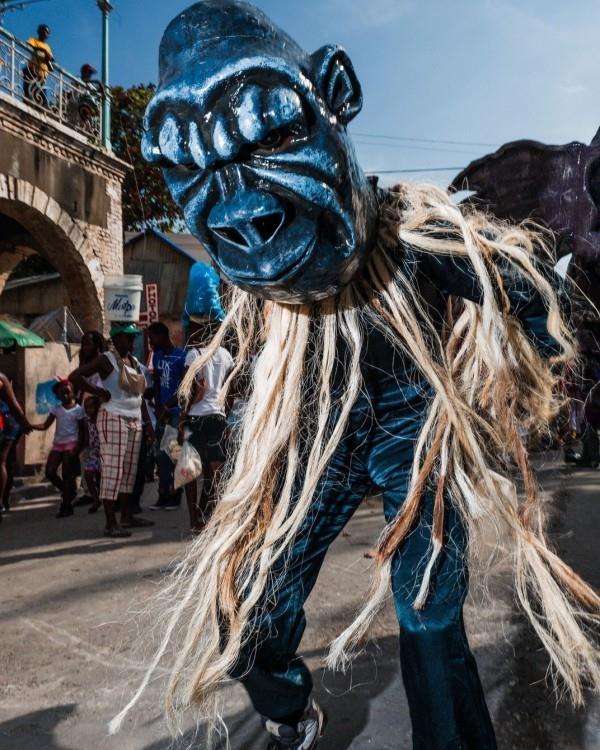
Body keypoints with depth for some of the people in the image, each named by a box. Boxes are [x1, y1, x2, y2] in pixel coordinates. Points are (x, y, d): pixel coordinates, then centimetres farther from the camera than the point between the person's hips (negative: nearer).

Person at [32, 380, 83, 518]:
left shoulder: (78, 409, -4)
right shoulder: (56, 409, 8)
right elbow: (45, 425, 4)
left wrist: (77, 448, -14)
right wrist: (30, 425, -14)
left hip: (71, 444, -5)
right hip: (57, 444, 5)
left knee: (67, 474, -4)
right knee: (49, 472, -3)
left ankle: (66, 505, 5)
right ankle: (68, 493, 20)